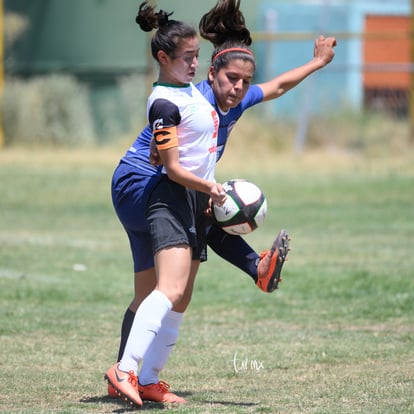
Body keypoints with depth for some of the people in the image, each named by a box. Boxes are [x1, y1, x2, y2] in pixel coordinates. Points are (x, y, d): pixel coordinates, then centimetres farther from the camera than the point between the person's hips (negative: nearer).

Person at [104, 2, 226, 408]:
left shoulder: (189, 87, 13)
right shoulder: (164, 105, -16)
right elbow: (173, 168, -17)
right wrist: (209, 187, -28)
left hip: (195, 201, 10)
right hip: (171, 201, -10)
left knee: (181, 298, 8)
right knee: (170, 290, -25)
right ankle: (125, 369, -35)